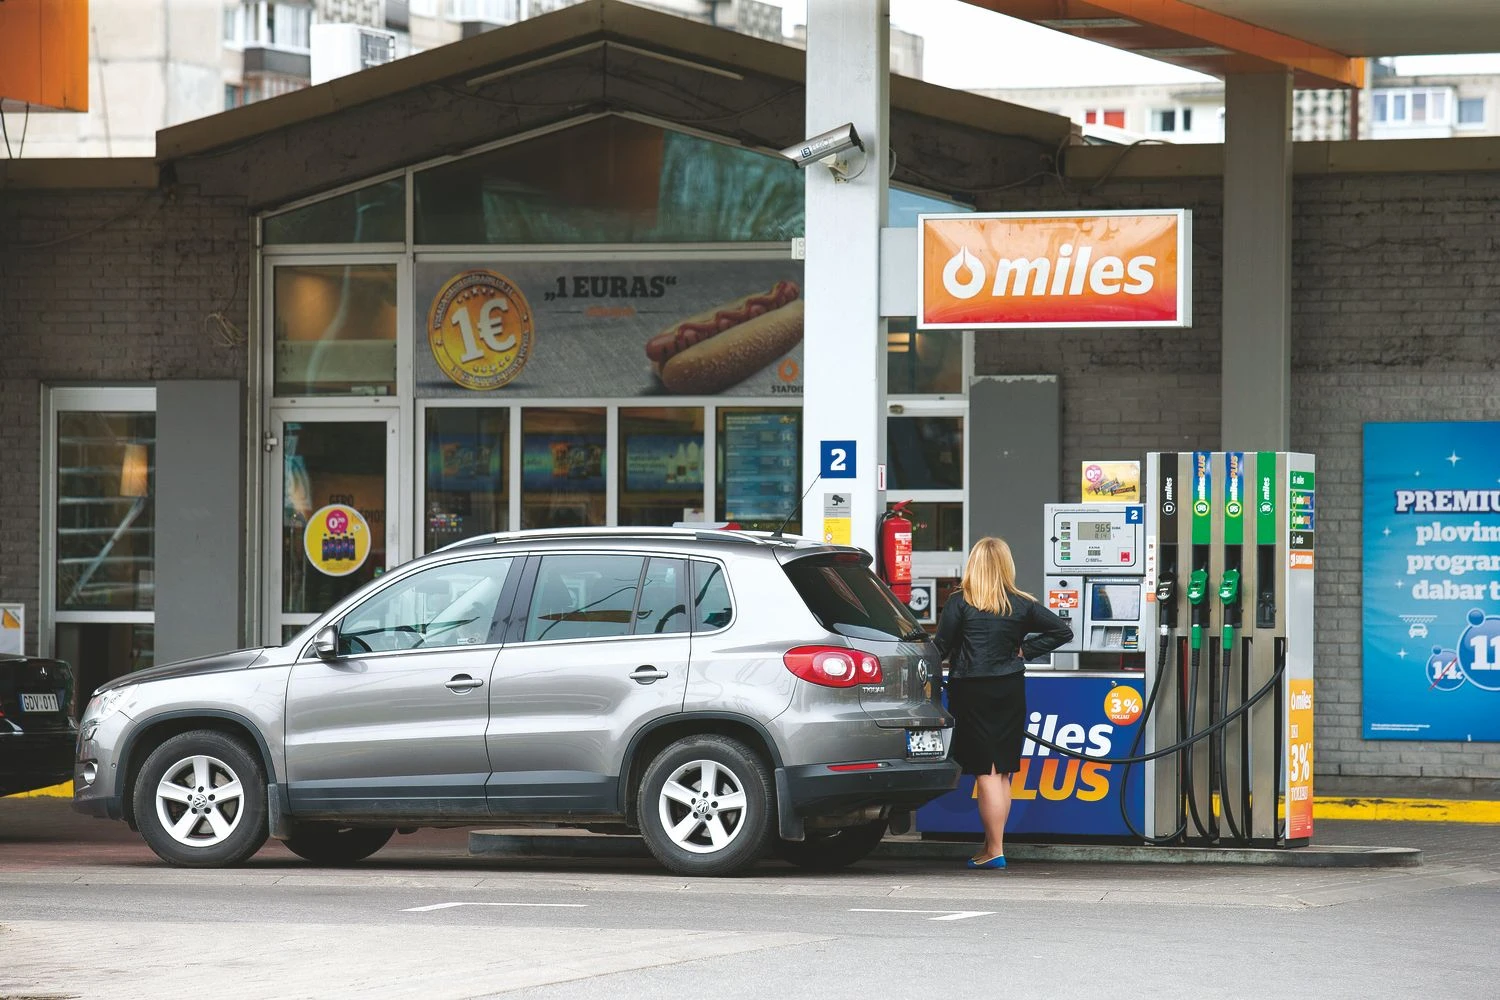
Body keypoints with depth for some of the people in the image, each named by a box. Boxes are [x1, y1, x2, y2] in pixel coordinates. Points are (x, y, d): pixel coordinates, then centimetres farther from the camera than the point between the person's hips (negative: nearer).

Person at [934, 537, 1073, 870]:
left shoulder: (959, 603, -8)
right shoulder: (1021, 605, 1)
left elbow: (941, 647, -9)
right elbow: (1062, 631, 3)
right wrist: (1025, 650, 7)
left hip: (971, 692, -4)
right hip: (1009, 691, 4)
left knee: (985, 771, -3)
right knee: (1002, 773, 12)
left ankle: (994, 851, -5)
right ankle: (992, 847, 17)